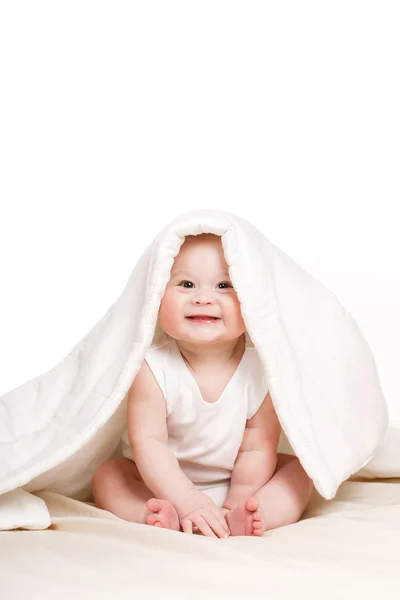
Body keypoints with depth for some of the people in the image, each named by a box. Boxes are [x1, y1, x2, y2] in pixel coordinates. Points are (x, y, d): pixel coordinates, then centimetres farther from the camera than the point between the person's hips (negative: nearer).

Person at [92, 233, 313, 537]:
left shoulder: (260, 371, -20)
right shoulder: (154, 370, -24)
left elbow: (257, 447, -16)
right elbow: (147, 441, -27)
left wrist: (235, 507, -23)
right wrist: (187, 500, -36)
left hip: (235, 485, 1)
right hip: (165, 482, -1)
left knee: (297, 471, -15)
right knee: (107, 477, -19)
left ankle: (238, 521, -36)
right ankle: (167, 518, -40)